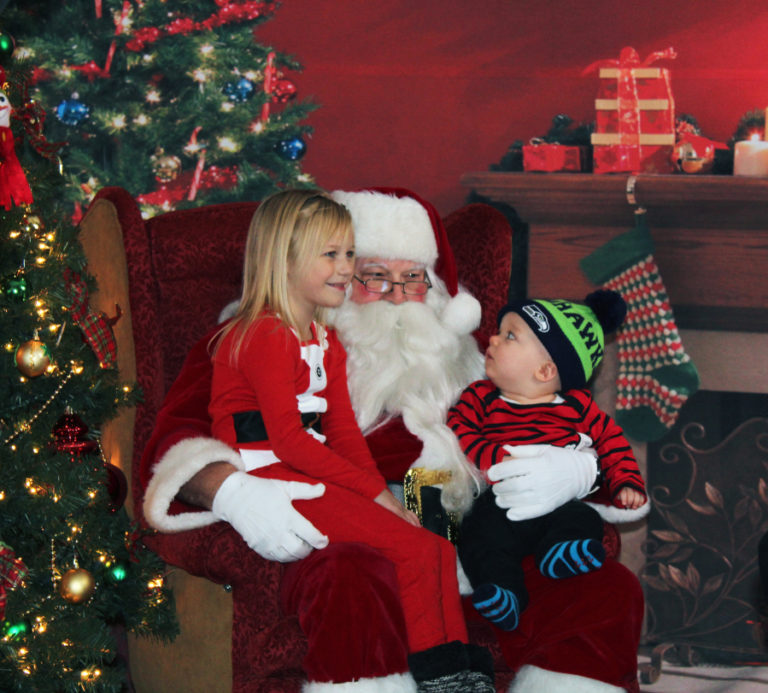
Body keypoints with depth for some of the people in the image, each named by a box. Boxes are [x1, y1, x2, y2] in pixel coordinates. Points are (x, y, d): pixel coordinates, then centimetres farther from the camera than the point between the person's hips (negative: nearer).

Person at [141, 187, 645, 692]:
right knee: (352, 583, -41)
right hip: (338, 541, -4)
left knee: (610, 591, -22)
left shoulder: (457, 353, 28)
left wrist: (576, 469, -4)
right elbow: (179, 438, 4)